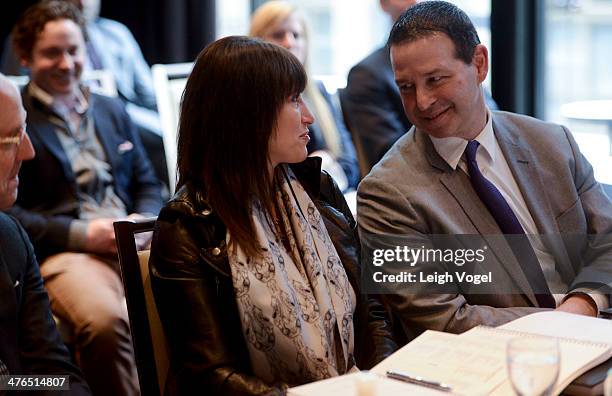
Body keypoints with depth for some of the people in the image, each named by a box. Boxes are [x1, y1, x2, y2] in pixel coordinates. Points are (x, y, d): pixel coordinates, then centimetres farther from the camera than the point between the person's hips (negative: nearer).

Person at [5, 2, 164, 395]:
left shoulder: (113, 110, 24)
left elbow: (148, 185, 26)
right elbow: (11, 213, -2)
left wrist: (143, 220, 2)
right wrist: (82, 234, -11)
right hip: (64, 252, -5)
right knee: (106, 320, -38)